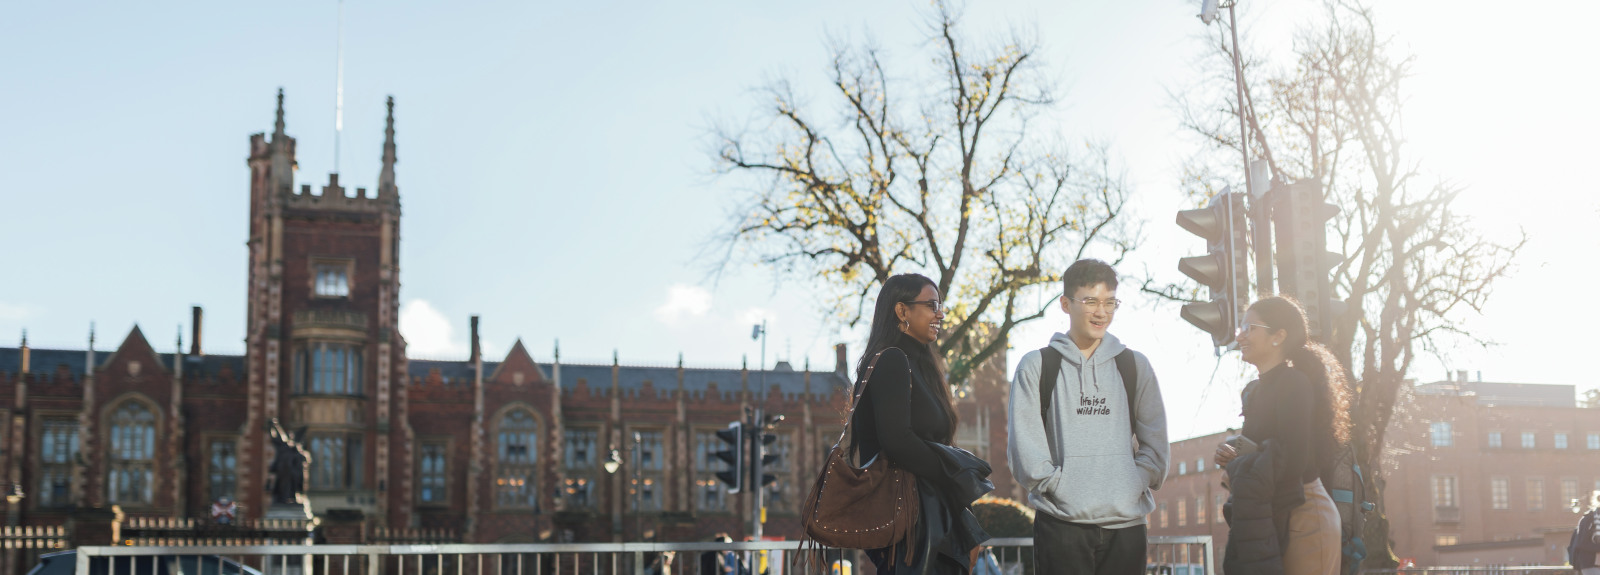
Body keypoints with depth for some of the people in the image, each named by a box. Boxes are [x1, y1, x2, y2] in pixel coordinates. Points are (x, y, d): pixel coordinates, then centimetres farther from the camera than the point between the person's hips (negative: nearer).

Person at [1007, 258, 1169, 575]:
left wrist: (1137, 483, -4)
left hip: (1126, 523, 2)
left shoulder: (1134, 365, 14)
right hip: (1061, 522, -2)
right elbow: (1023, 444, 0)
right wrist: (1058, 485, -10)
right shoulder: (1036, 366, 7)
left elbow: (1155, 441, 11)